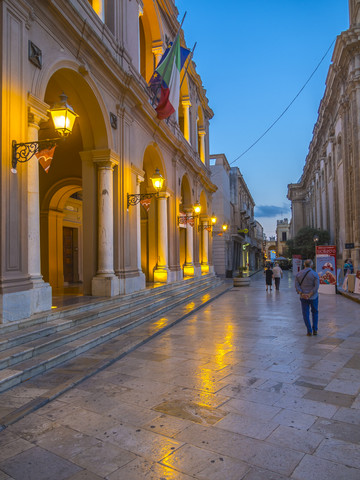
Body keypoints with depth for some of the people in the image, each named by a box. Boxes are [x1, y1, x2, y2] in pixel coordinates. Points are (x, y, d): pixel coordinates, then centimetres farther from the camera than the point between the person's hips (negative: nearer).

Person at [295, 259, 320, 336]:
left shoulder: (298, 274, 0)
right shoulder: (315, 274, -8)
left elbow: (297, 285, -7)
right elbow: (316, 286, -15)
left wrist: (301, 294, -13)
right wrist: (310, 295, -15)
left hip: (303, 297, 1)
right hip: (313, 297, -1)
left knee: (306, 314, 8)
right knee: (315, 313, 17)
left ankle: (309, 331, 7)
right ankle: (315, 330, 17)